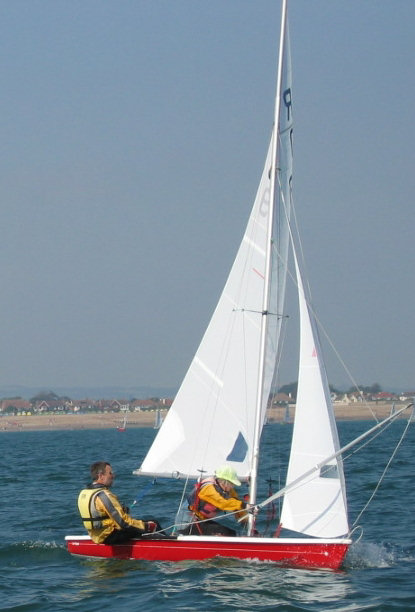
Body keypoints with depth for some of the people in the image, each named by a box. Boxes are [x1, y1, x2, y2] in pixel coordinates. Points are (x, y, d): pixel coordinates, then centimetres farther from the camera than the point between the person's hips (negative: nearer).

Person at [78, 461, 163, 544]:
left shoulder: (83, 493, 4)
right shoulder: (104, 495, -24)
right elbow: (123, 522, -24)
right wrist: (146, 526, -14)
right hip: (109, 537, -10)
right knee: (153, 524, -4)